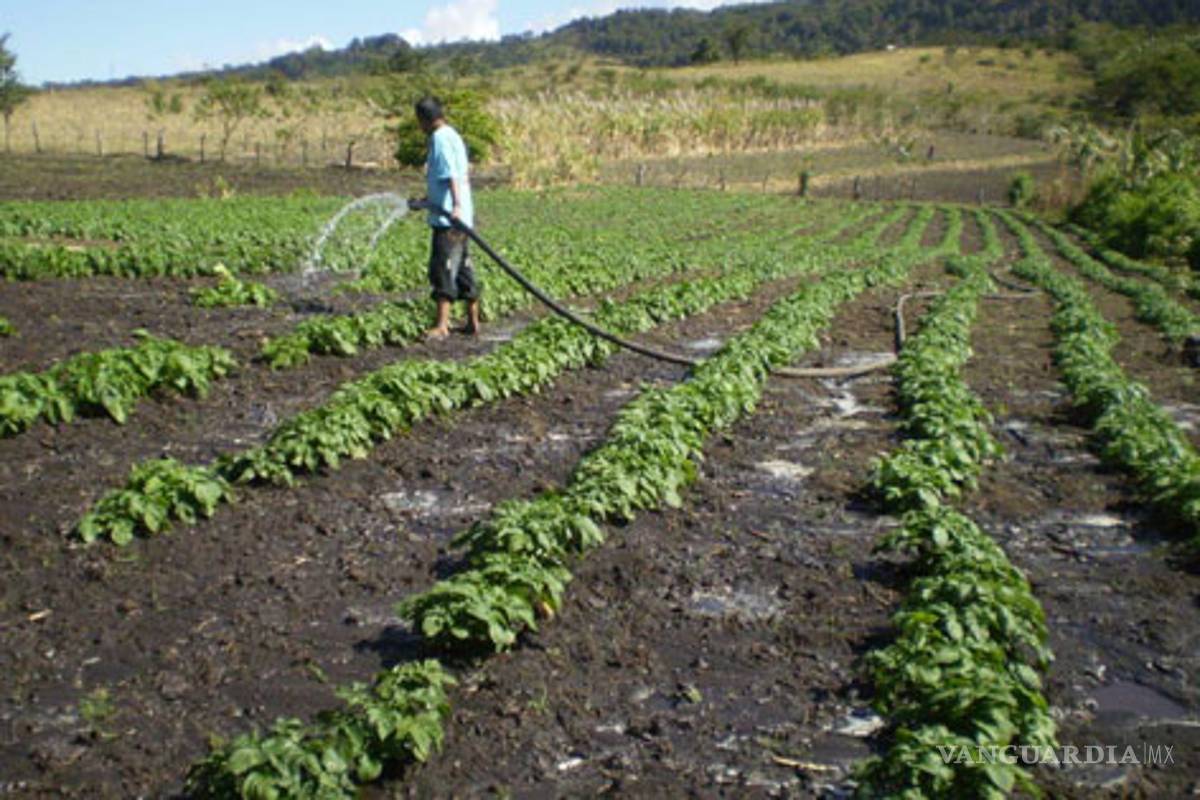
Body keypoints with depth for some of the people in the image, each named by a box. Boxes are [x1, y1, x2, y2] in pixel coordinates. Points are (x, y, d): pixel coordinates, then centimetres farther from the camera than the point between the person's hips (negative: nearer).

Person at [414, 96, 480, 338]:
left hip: (447, 218, -10)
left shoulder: (440, 138, -11)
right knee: (463, 268, 13)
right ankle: (473, 322, 19)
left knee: (443, 269, -11)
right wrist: (428, 199, 39)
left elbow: (452, 175, -25)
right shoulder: (452, 135, 19)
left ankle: (441, 325, -14)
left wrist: (456, 205, -36)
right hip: (458, 217, 10)